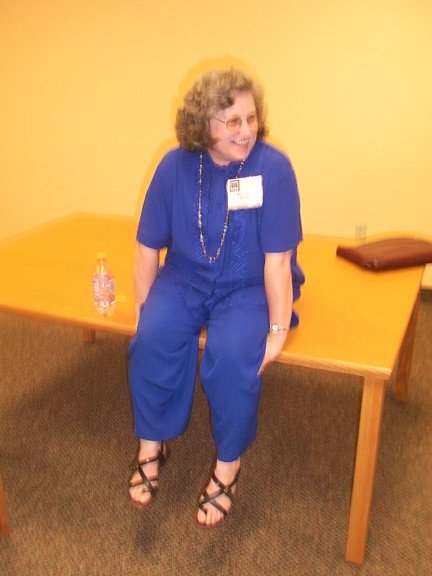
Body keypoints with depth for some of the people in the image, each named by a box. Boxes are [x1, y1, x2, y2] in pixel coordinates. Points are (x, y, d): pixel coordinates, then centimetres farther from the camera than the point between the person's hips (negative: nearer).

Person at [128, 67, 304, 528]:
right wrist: (144, 309, -1)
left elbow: (277, 259, -16)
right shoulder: (175, 166, -7)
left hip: (249, 287, -2)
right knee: (153, 339, -25)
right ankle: (151, 445, 1)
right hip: (185, 280, 3)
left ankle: (228, 464, -4)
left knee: (232, 354, -30)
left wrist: (278, 329, -17)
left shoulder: (272, 167, -16)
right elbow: (148, 246, 0)